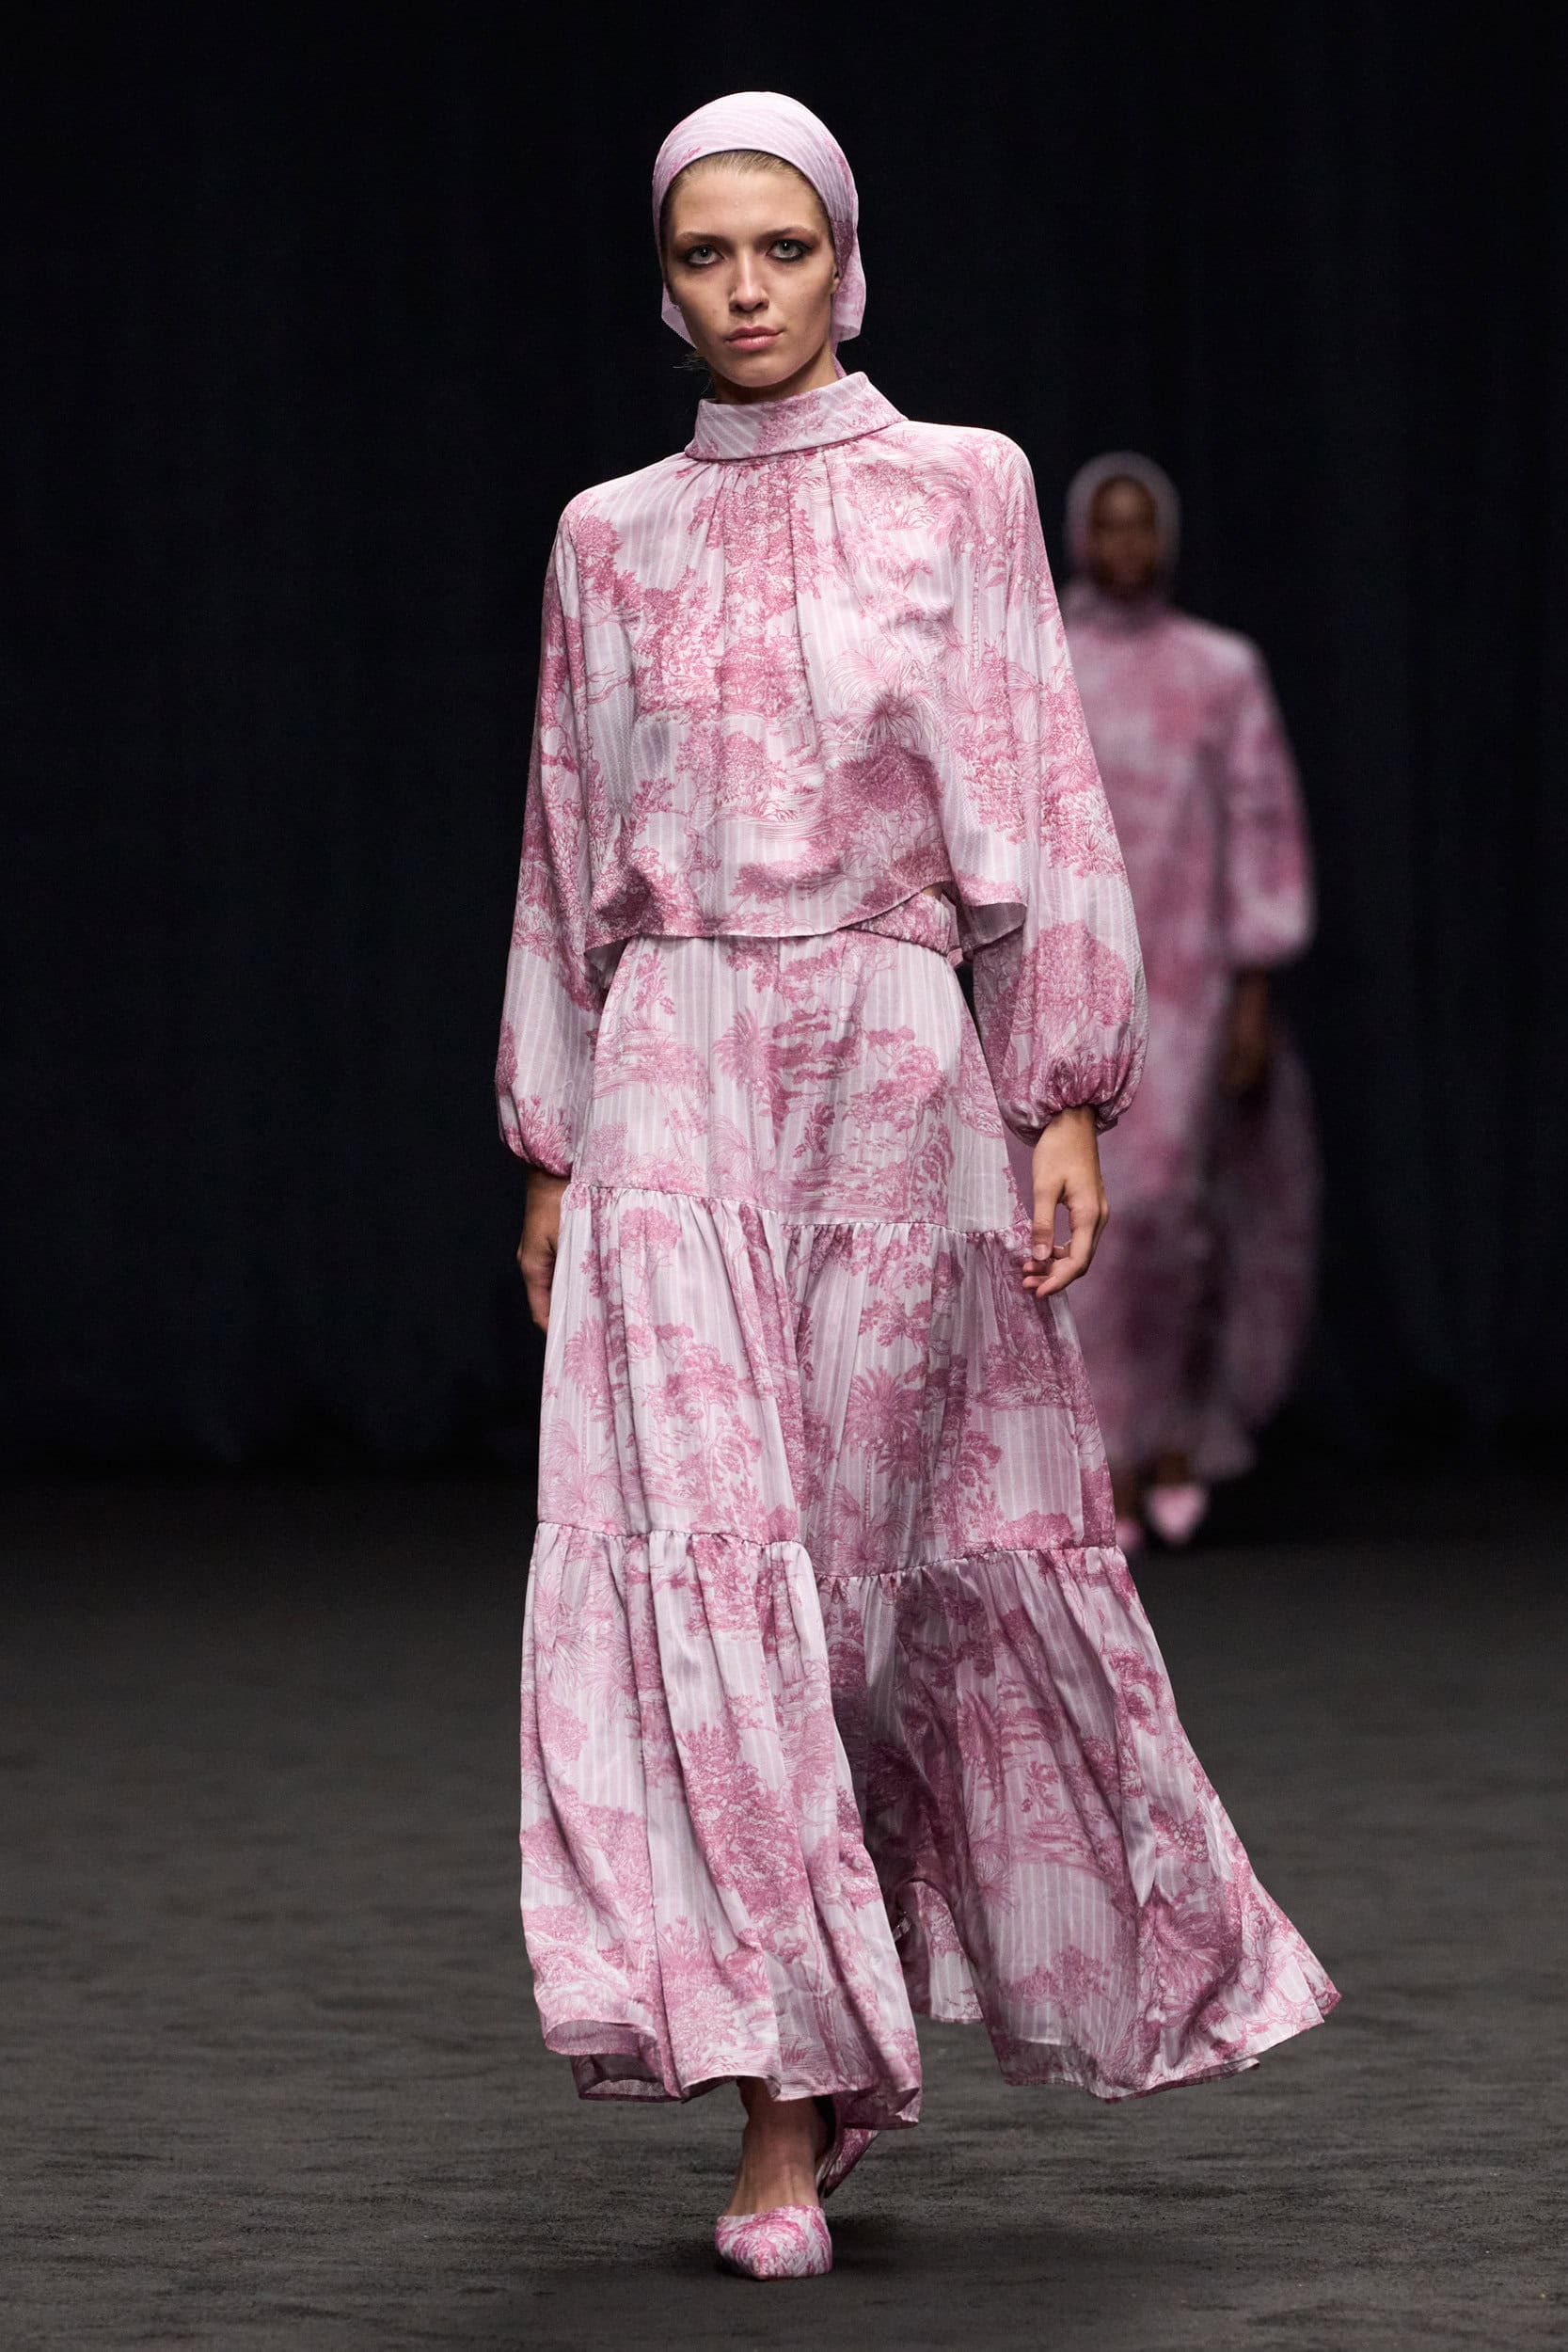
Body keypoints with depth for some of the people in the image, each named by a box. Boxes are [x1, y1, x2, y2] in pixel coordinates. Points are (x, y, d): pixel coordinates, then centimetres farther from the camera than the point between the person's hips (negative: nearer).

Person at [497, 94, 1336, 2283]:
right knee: (701, 1547, -11)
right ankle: (788, 2099, -11)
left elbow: (1040, 809, 1)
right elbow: (571, 856, 15)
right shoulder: (612, 541, 11)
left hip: (897, 1058, -1)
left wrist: (1071, 1098, -6)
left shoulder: (958, 494, 4)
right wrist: (553, 1147, 12)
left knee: (892, 1541, 2)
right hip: (677, 1076, 1)